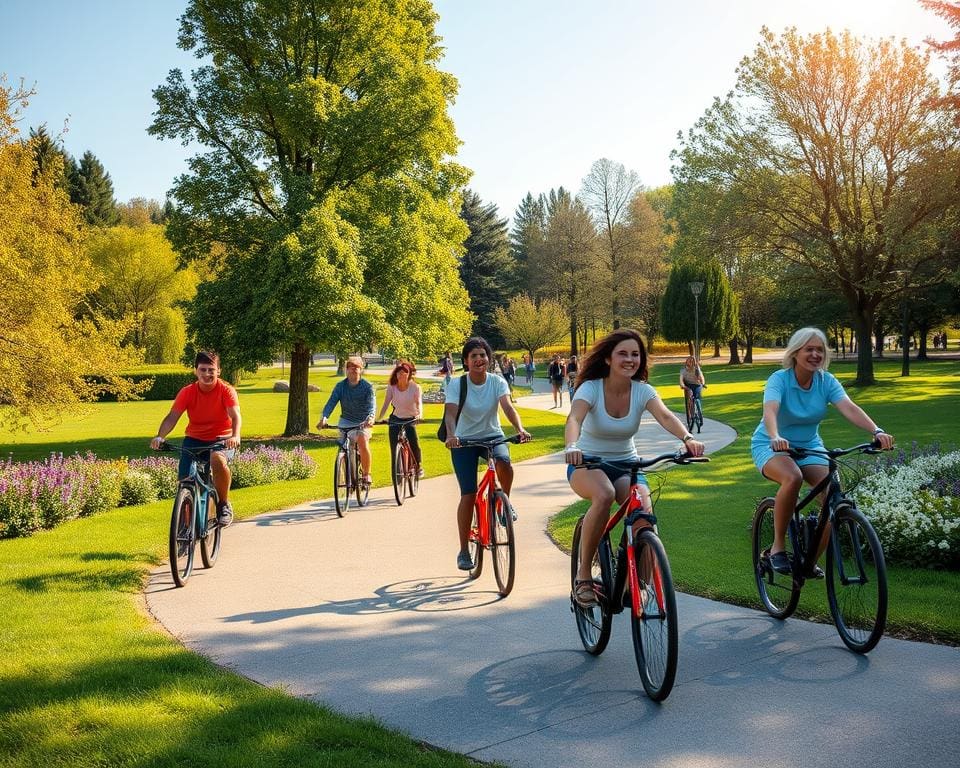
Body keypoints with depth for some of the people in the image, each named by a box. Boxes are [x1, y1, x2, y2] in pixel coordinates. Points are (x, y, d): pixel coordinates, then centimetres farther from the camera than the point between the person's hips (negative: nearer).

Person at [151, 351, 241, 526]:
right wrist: (159, 436, -34)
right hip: (194, 440, 3)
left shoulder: (226, 390, -11)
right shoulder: (187, 392, -6)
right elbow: (172, 416, -15)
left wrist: (235, 436, -45)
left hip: (221, 439, -3)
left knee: (218, 460, -36)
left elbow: (235, 415, -24)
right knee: (184, 480, -12)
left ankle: (224, 505, -14)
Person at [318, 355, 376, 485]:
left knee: (363, 442, -26)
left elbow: (372, 404, -21)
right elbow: (331, 402, -13)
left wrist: (370, 417, -43)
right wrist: (324, 418, -31)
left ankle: (366, 474, -11)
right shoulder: (341, 385, -3)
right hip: (346, 421, 3)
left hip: (363, 422, -3)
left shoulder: (367, 386, -9)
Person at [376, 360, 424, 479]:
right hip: (395, 420, 2)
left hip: (410, 420, -2)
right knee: (394, 448, -3)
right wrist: (379, 418, -21)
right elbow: (386, 403, -9)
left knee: (414, 444, -19)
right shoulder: (392, 386, -6)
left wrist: (419, 413, -39)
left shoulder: (415, 387, -11)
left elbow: (419, 402, -19)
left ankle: (418, 466, 6)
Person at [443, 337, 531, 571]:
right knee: (468, 495, -9)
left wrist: (520, 429, -41)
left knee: (504, 463, -34)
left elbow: (508, 407, -22)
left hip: (492, 436, 1)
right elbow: (450, 412, -23)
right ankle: (463, 550, 3)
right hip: (464, 440, -1)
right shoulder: (457, 383, -10)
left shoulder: (497, 382, -7)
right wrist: (450, 435, -44)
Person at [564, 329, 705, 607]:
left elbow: (665, 416, -25)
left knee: (644, 510, -28)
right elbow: (574, 419, -34)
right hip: (588, 463, -3)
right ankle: (583, 575, -22)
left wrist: (687, 438, -47)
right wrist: (571, 446, -56)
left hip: (625, 464, 3)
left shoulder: (642, 391, -7)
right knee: (604, 495, -38)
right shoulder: (590, 388, -15)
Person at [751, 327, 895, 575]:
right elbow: (770, 410, -37)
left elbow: (849, 408, -23)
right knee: (793, 478, -37)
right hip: (771, 447, -4)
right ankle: (778, 547, -20)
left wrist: (877, 431, -41)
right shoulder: (780, 379, -18)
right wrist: (775, 438, -58)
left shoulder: (827, 381, -8)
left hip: (810, 447, 4)